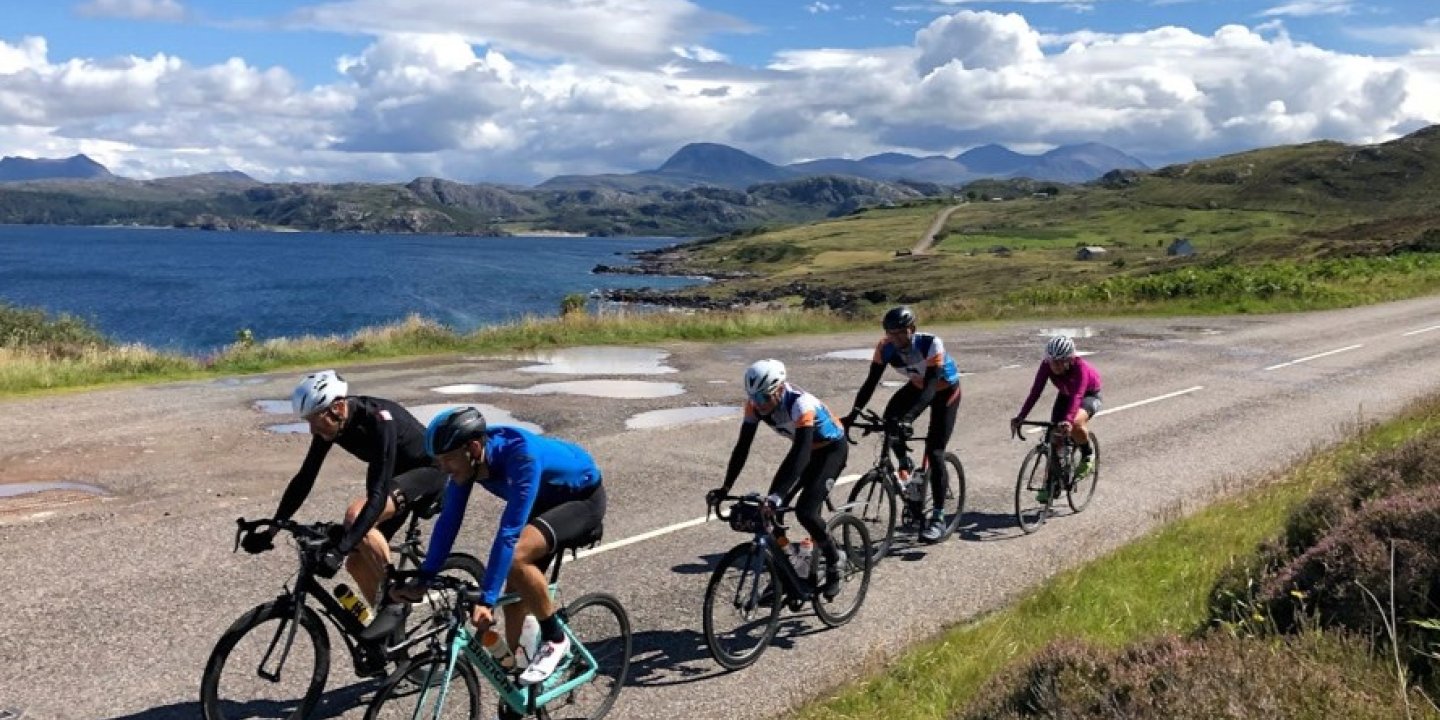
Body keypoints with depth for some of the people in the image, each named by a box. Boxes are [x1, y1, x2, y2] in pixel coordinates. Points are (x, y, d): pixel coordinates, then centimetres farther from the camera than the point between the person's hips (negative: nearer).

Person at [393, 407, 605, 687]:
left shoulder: (522, 456, -38)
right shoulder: (466, 459, -17)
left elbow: (509, 532, -41)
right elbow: (449, 520, -10)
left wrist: (486, 600, -42)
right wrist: (422, 580, -13)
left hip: (583, 498, -8)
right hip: (545, 501, 8)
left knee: (516, 557, -29)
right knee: (515, 592, 4)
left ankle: (555, 640, -10)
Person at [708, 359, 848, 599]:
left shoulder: (801, 403, -37)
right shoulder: (755, 403, -19)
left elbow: (801, 454, -45)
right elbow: (742, 447, -17)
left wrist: (779, 495, -54)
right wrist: (724, 488, -26)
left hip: (832, 448, -7)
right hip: (804, 447, 7)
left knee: (805, 511, -21)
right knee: (770, 510, -4)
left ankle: (834, 564, 4)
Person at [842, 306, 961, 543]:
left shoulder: (931, 344, -35)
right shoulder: (885, 347, -23)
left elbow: (931, 387, -40)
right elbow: (871, 382, -22)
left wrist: (908, 417, -53)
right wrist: (853, 414, -34)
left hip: (945, 390, -4)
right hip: (918, 385, 5)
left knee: (934, 452, -13)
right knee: (890, 420, -25)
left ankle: (938, 519, -4)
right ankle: (905, 464, 6)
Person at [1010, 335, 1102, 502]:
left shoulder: (1080, 367, -37)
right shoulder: (1047, 365, -26)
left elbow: (1077, 396, -49)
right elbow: (1035, 391, -31)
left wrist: (1068, 420, -65)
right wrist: (1020, 417, -42)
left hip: (1089, 395, -5)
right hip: (1065, 395, 5)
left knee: (1075, 425, -34)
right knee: (1055, 436, -6)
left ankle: (1087, 454, -3)